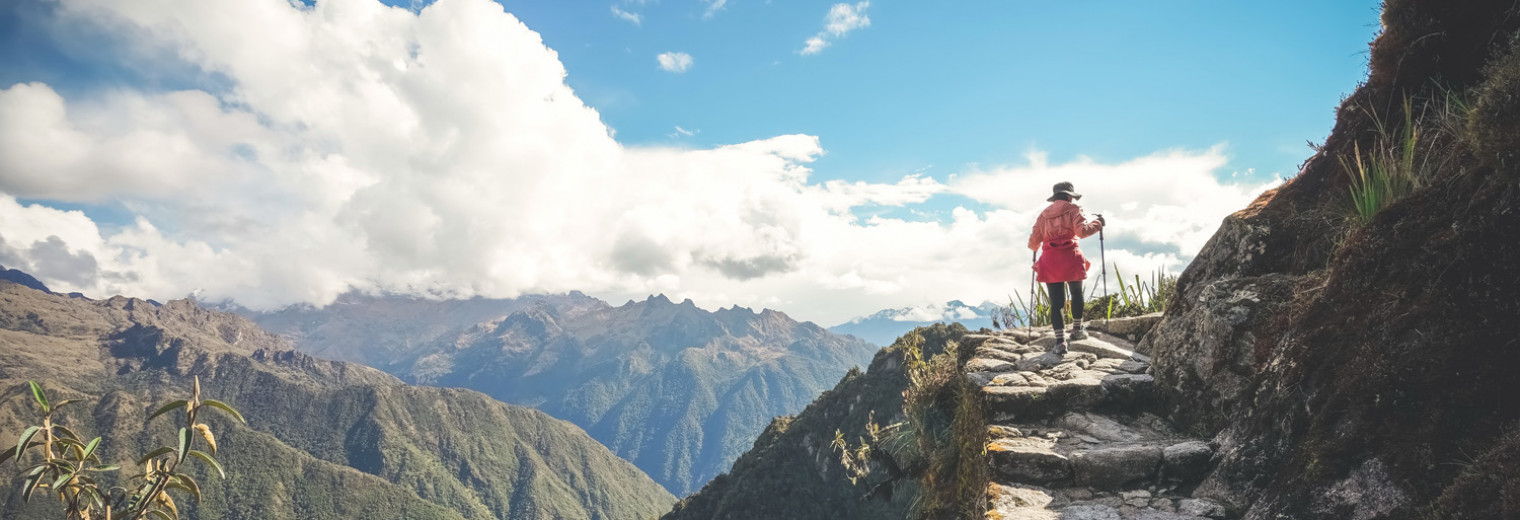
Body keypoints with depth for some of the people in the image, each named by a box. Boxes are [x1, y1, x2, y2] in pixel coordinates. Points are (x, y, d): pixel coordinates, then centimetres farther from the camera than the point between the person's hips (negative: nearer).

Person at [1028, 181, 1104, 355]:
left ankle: (1060, 341, -7)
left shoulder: (1044, 214, 15)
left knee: (1056, 302, 1)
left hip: (1049, 262, 3)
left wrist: (1034, 243, 35)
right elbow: (1082, 231, -13)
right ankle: (1077, 329, 32)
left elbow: (1033, 243, 12)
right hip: (1070, 259, -3)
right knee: (1076, 294, 21)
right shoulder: (1073, 209, 4)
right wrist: (1098, 223, 4)